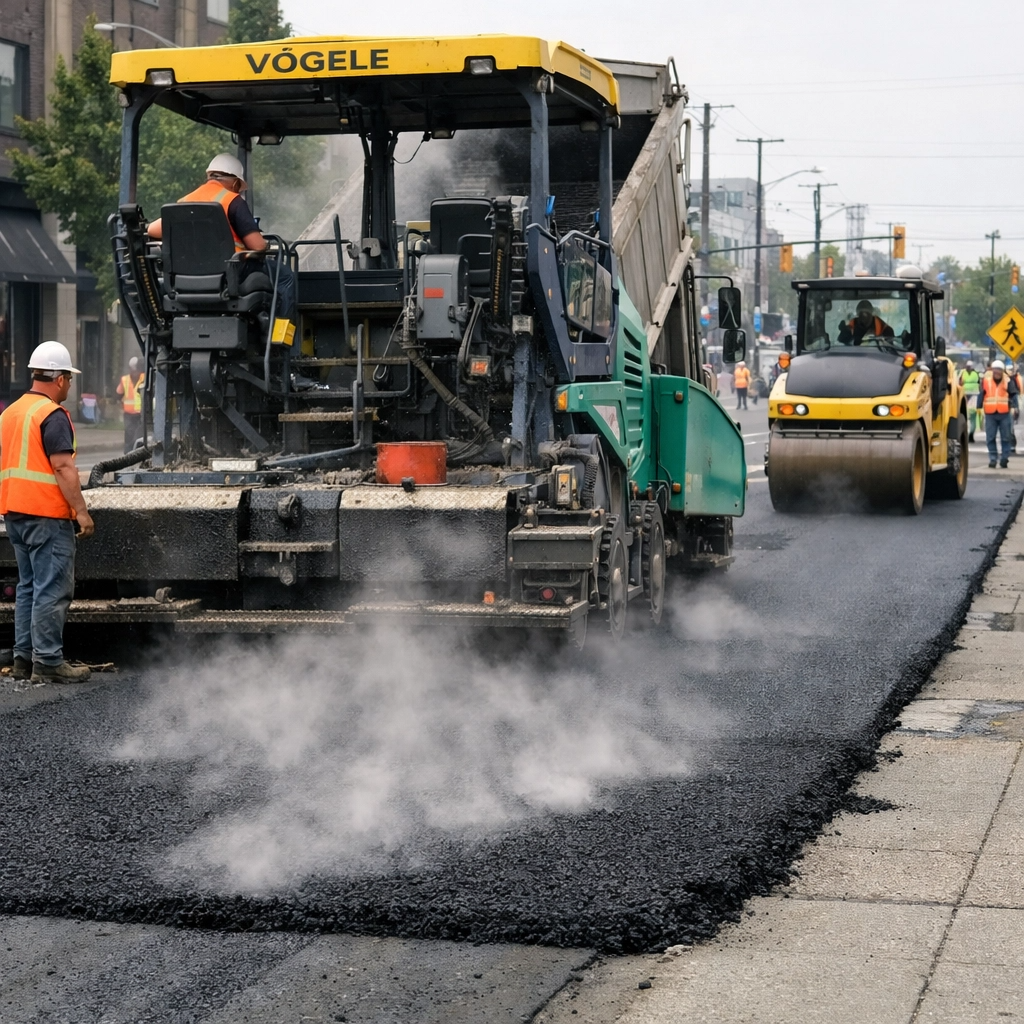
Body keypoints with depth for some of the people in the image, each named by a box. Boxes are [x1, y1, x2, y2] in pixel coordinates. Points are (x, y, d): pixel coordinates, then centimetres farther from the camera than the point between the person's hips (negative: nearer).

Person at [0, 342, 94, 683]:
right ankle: (48, 662, -6)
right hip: (47, 514, -9)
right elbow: (63, 467, -19)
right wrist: (81, 510, -17)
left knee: (29, 586, 15)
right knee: (53, 589, -6)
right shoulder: (53, 415, -13)